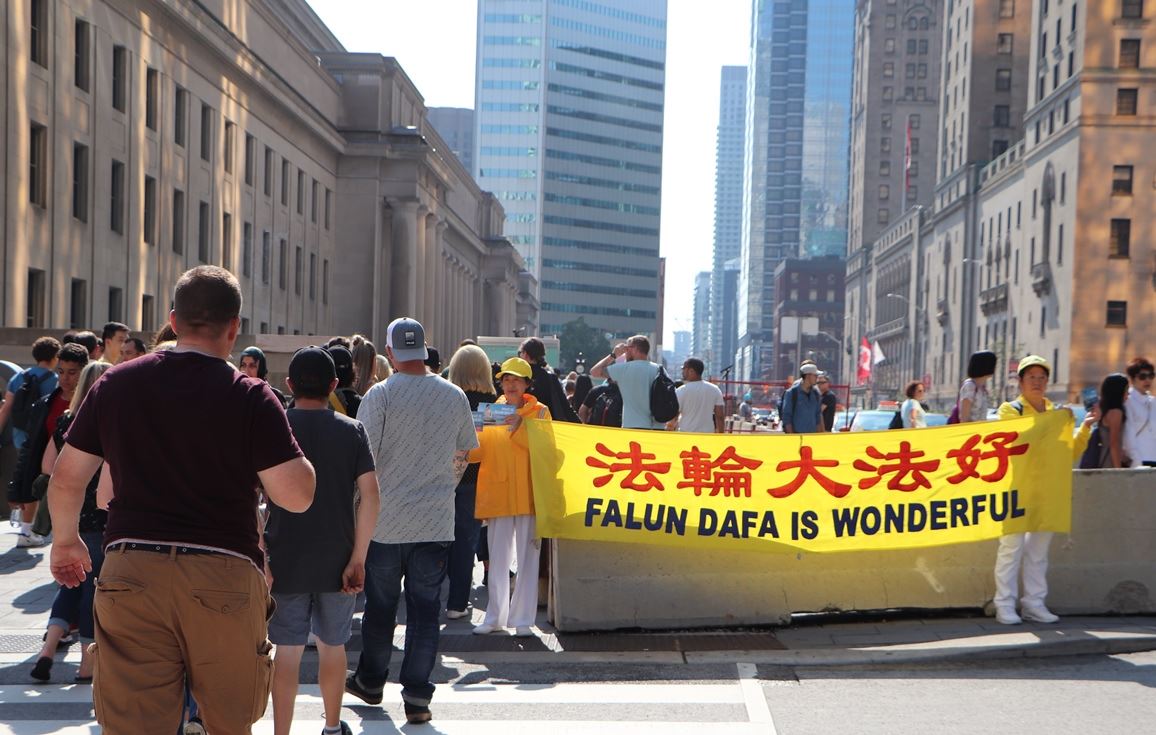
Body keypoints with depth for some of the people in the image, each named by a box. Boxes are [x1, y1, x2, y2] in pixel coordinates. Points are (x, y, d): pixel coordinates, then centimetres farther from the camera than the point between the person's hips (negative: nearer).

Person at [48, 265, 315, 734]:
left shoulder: (115, 385, 5)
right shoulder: (251, 398, -5)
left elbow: (66, 478, 10)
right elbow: (296, 496, -8)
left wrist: (66, 540, 27)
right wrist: (295, 453, 12)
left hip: (131, 570, 2)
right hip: (224, 572, -2)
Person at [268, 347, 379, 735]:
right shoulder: (352, 431, -1)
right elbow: (369, 496, -9)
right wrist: (357, 558, -6)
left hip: (285, 559, -1)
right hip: (337, 560, 2)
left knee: (288, 651, 2)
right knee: (332, 645, 17)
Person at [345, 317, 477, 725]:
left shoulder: (380, 395, -10)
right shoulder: (455, 396, 3)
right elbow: (463, 456, 15)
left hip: (386, 522, -2)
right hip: (436, 523, 2)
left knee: (380, 606, 12)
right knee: (425, 609, 4)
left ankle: (370, 681, 28)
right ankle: (417, 697, 2)